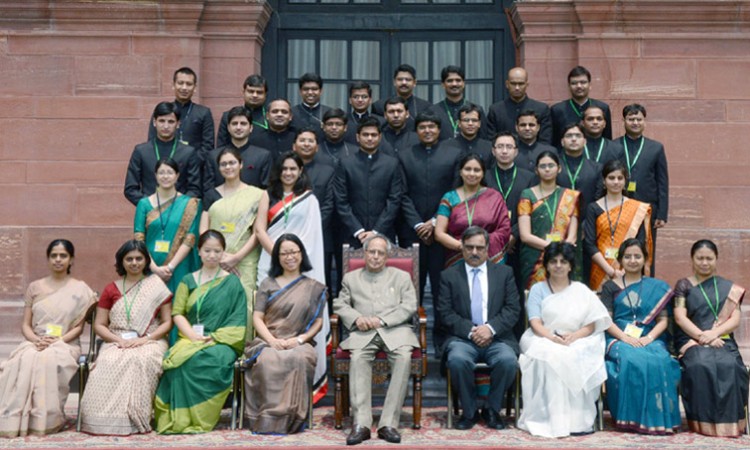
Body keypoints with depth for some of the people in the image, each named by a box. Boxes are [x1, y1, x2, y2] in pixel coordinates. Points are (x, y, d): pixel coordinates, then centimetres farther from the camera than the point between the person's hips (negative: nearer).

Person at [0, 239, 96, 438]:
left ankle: (46, 420, -29)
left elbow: (78, 327, 1)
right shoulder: (34, 287, 14)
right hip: (35, 343, 2)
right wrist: (36, 339, -12)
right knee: (23, 361, -34)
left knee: (50, 361, -38)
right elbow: (25, 324, 9)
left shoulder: (80, 289, 6)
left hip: (65, 345, -2)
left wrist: (57, 340, -16)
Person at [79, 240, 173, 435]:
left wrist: (145, 339, -11)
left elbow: (167, 322, 5)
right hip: (116, 343, 2)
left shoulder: (157, 286, 9)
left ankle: (135, 418, -34)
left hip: (149, 342, -2)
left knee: (140, 361, -37)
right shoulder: (111, 289, 15)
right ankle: (110, 418, -34)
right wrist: (119, 340, -9)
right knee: (108, 363, -34)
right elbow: (99, 325, 10)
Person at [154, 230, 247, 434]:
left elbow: (237, 320, 1)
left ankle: (197, 420, -27)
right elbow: (177, 313, 7)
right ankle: (180, 419, -25)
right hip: (190, 340, 2)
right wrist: (193, 335, -11)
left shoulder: (232, 283, 9)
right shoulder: (188, 281, 17)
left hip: (221, 342, -2)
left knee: (206, 359, -37)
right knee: (178, 360, -32)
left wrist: (215, 337, -14)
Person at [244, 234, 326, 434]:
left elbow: (318, 322, 10)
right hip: (267, 342, 1)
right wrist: (272, 340, -10)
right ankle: (266, 419, -31)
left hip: (298, 344, -1)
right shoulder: (268, 284, 18)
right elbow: (257, 317, 9)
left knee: (299, 359, -38)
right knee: (267, 361, -36)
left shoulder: (314, 288, 17)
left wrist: (299, 339, -10)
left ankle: (289, 418, -31)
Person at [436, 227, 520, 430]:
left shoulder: (504, 272, 14)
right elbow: (445, 312, 1)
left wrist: (491, 328, -12)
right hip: (462, 337, -1)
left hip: (497, 337, 1)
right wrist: (470, 331, -13)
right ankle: (469, 411, -8)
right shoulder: (449, 275, 10)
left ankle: (492, 409, -4)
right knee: (457, 360, -33)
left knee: (508, 361, -30)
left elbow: (513, 309, 5)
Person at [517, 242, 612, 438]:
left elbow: (591, 325, 6)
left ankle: (578, 418, -31)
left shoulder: (581, 290, 17)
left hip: (577, 341, 1)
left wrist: (574, 336, -16)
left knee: (578, 358, -35)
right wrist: (553, 337, -22)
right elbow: (535, 323, -1)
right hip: (544, 340, -1)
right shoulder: (538, 289, 13)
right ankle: (553, 419, -36)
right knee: (551, 356, -37)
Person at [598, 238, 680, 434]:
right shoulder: (611, 287, 13)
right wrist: (625, 337, -15)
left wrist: (649, 338, -11)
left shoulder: (658, 287, 17)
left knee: (660, 361, -34)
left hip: (651, 339, 1)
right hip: (618, 339, -1)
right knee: (632, 359, -36)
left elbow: (663, 319, 8)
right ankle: (634, 418, -30)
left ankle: (659, 419, -29)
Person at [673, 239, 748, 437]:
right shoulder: (683, 285, 12)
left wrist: (714, 333, -13)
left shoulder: (729, 288, 19)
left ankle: (729, 422, -24)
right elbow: (680, 317, -1)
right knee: (700, 365, -35)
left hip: (722, 340, 1)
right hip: (691, 341, -1)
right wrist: (702, 336, -15)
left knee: (729, 366, -33)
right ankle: (704, 422, -30)